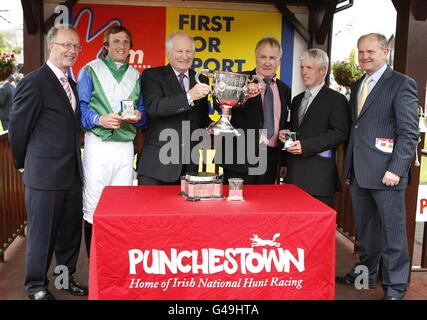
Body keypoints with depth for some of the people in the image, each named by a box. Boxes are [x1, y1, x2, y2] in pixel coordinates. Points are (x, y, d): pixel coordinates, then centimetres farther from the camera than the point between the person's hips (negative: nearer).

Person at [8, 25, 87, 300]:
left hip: (72, 172, 7)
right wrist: (24, 162, 3)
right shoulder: (34, 82, -12)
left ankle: (66, 277, 32)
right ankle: (37, 286, 22)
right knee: (42, 231, 5)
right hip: (45, 174, -7)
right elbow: (18, 126, -7)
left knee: (71, 229, 16)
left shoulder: (71, 84, 13)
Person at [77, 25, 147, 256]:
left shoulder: (135, 76, 16)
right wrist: (99, 120, -20)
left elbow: (143, 111, 15)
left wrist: (138, 117, -7)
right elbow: (80, 107, -4)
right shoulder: (90, 70, 4)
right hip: (98, 144, -3)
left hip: (125, 147, 4)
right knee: (93, 206, -3)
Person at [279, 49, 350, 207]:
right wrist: (284, 133, 5)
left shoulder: (336, 99, -1)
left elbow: (340, 133, -11)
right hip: (294, 173, 6)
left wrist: (306, 146, -17)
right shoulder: (297, 100, 22)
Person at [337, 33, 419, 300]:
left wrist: (396, 169, -18)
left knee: (393, 232, 3)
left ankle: (395, 286, 15)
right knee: (365, 229, 16)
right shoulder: (357, 86, 17)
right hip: (358, 173, 7)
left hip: (385, 173, -7)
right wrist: (349, 167, 14)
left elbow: (409, 132, -11)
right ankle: (366, 273, 31)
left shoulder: (402, 84, -5)